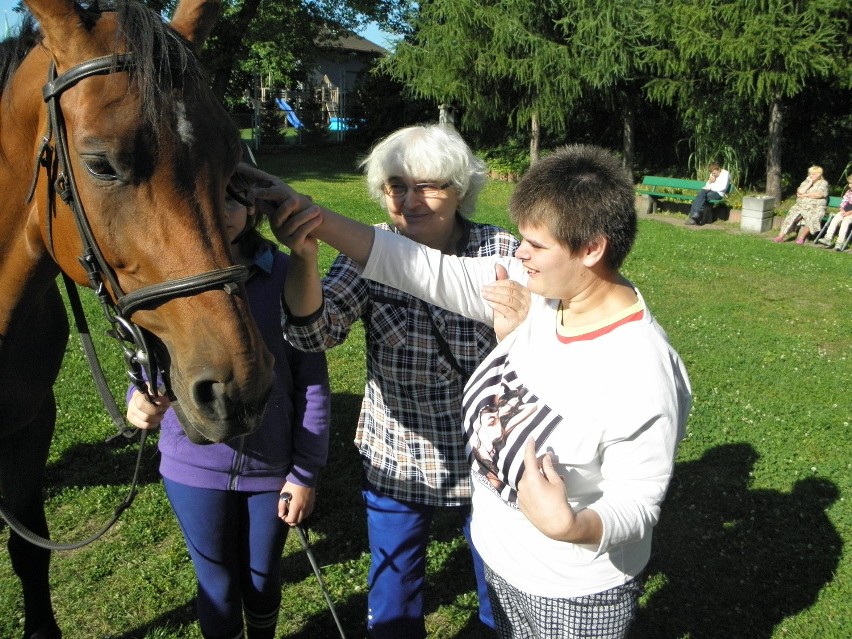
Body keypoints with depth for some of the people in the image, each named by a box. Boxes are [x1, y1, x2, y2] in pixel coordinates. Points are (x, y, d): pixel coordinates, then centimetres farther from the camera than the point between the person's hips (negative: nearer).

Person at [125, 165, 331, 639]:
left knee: (263, 575, 22)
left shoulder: (287, 276, -13)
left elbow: (312, 382, -9)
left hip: (272, 464, 0)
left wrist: (306, 472, -8)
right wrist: (139, 402, -28)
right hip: (195, 466, 1)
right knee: (217, 583, 19)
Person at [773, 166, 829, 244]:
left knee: (812, 217, -36)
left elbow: (819, 194, -10)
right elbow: (800, 192, 1)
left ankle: (801, 237, -27)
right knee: (792, 214, -26)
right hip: (801, 206, 3)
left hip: (815, 208, -3)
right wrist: (810, 183, -1)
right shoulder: (806, 181, 20)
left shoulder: (823, 183, 8)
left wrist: (805, 195, -5)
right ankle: (781, 236, -31)